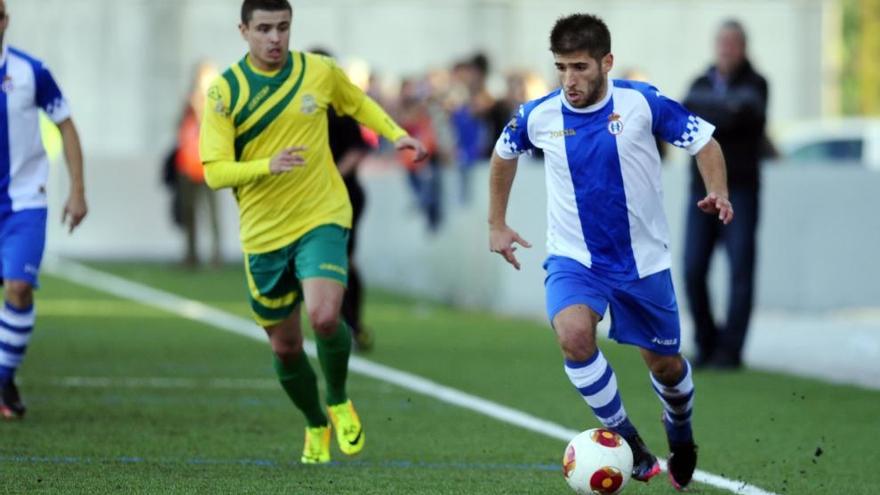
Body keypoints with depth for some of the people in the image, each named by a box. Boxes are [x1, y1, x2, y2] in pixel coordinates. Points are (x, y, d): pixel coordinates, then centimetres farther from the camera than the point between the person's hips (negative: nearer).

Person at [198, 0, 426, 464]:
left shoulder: (319, 72, -2)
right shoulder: (224, 91, -7)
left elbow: (357, 102, 20)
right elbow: (214, 172, -11)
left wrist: (396, 134, 4)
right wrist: (269, 165, -28)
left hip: (322, 218, -1)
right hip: (263, 232, 1)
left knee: (324, 317, -25)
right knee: (285, 347, 9)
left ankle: (339, 401, 5)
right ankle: (315, 426, 37)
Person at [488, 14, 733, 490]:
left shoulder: (642, 103, -16)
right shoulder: (538, 115, -10)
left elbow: (704, 142, -6)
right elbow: (504, 154, 12)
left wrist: (718, 193, -24)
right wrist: (497, 224, 14)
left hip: (643, 260, 0)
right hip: (573, 258, 0)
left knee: (664, 365, 14)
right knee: (574, 335, -30)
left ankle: (680, 433, 49)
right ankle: (626, 439, -12)